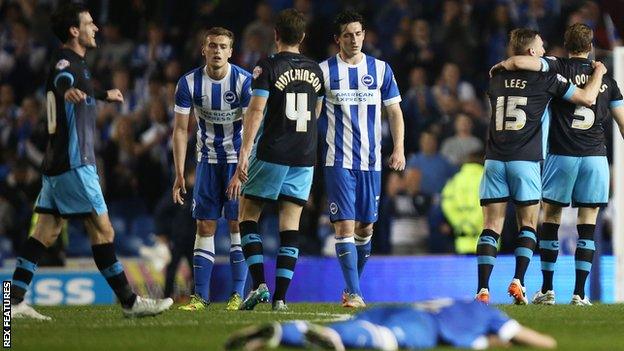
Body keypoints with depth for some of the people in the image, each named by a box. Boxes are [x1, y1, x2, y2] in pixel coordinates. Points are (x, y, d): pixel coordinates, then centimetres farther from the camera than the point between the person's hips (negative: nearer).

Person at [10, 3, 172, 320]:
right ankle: (129, 302, -2)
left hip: (57, 164, 10)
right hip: (73, 164, -10)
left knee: (47, 231, 5)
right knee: (102, 230, -5)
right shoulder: (66, 62, -13)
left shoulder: (73, 63, 18)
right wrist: (68, 91, -63)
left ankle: (15, 301, 0)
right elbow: (62, 82, -39)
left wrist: (104, 95, 62)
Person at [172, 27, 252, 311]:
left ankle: (238, 294, -1)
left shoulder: (244, 81, -16)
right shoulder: (189, 83, -8)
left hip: (239, 159, -3)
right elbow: (180, 129, -4)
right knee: (205, 226, 0)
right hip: (208, 159, 3)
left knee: (237, 224, -6)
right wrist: (179, 174, -9)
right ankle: (200, 296, 2)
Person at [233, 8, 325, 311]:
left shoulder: (268, 67, -7)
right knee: (290, 225, 3)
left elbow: (256, 111, -15)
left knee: (247, 215, 8)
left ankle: (259, 284, -7)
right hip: (305, 157, 4)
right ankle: (281, 296, -3)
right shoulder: (315, 70, 9)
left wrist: (244, 155, -17)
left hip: (270, 155, -4)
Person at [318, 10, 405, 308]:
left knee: (365, 228, 8)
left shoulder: (380, 69, 7)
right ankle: (354, 293, -12)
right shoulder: (324, 71, 1)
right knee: (345, 226, -12)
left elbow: (394, 112, 10)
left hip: (370, 161, 3)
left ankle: (352, 288, 24)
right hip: (338, 161, -3)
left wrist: (399, 149, 0)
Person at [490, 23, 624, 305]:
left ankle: (547, 290, 10)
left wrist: (501, 65, 4)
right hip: (595, 156, 1)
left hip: (561, 155, -1)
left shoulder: (558, 68, -1)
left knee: (551, 218, 10)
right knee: (587, 224, 3)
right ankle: (579, 293, -2)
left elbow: (519, 62, -17)